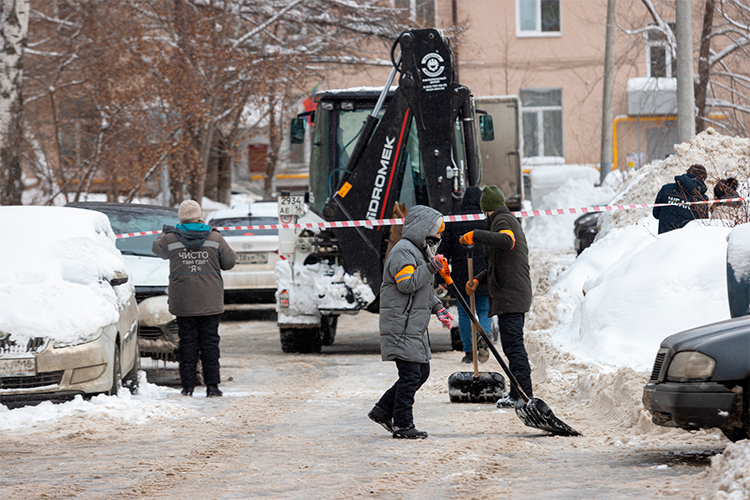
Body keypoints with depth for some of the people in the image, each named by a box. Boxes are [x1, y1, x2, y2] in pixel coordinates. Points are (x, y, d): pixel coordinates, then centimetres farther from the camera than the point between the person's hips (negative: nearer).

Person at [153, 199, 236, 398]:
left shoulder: (171, 240, -3)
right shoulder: (214, 238, -3)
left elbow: (157, 248, 18)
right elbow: (229, 261, 6)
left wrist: (164, 233, 39)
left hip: (183, 303, 0)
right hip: (210, 303, 0)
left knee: (187, 342, 4)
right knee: (210, 341, 3)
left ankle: (187, 386, 3)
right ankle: (212, 386, 0)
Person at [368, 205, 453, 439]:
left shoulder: (419, 252, 22)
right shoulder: (403, 252, -13)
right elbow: (407, 284, -24)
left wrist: (437, 308, 18)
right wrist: (429, 268, -25)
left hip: (415, 328, 11)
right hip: (402, 327, -11)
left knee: (421, 372, 12)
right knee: (411, 373, -9)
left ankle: (383, 410, 19)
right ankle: (402, 425, -3)